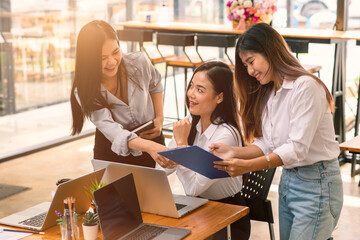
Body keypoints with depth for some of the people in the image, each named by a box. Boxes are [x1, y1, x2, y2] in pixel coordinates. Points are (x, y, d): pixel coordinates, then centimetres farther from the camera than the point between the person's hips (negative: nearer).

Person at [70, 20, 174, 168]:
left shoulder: (138, 63, -13)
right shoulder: (83, 91, -20)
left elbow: (155, 83, 11)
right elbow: (108, 127, -32)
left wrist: (160, 117, 0)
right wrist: (148, 146, -47)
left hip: (152, 141, 1)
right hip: (112, 153, -1)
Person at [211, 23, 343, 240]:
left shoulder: (305, 86, -17)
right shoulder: (269, 93, 11)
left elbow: (297, 148, -23)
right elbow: (267, 144, 8)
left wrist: (248, 166, -29)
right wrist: (235, 153, -9)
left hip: (316, 183, -8)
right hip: (287, 181, 8)